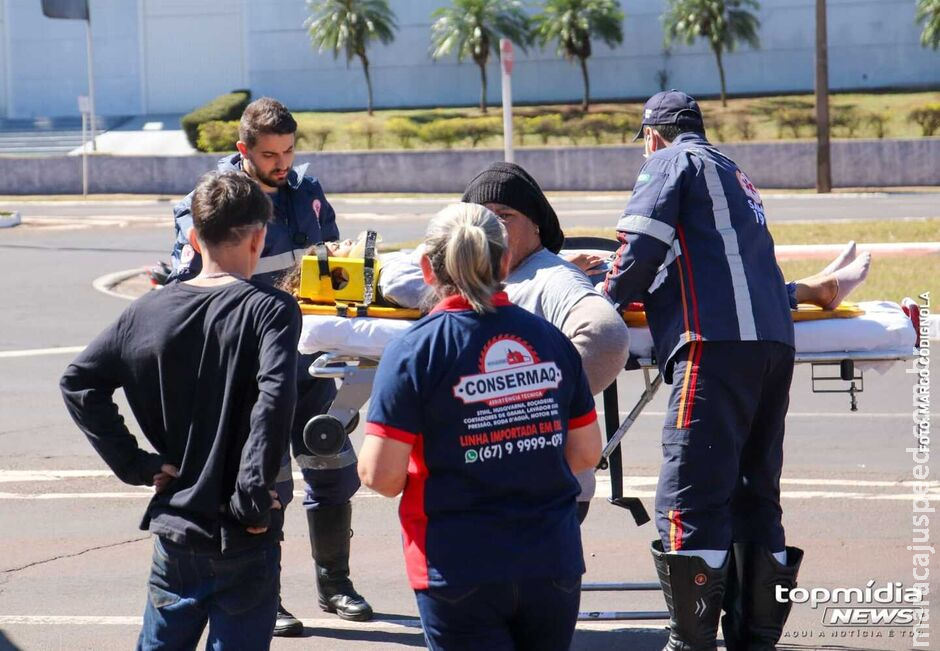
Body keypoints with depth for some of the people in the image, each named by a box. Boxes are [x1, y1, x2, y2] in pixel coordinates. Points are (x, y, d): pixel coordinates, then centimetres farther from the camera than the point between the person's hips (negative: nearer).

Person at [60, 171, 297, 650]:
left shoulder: (149, 311, 3)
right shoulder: (270, 309, -11)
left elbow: (79, 383, 6)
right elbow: (275, 397, -26)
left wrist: (133, 464, 5)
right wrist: (253, 498, -19)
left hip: (174, 529, 4)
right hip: (244, 539, -4)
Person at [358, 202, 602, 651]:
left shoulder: (414, 351, -10)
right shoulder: (549, 339, 4)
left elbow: (380, 476, -14)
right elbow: (587, 453, 10)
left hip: (462, 572, -4)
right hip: (554, 564, 4)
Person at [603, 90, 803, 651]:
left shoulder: (672, 162, 7)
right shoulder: (736, 176, 31)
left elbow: (642, 245, -4)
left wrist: (611, 297, 11)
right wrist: (621, 274, 42)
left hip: (717, 341, -9)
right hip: (775, 342, 9)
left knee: (690, 498, -10)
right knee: (755, 496, 12)